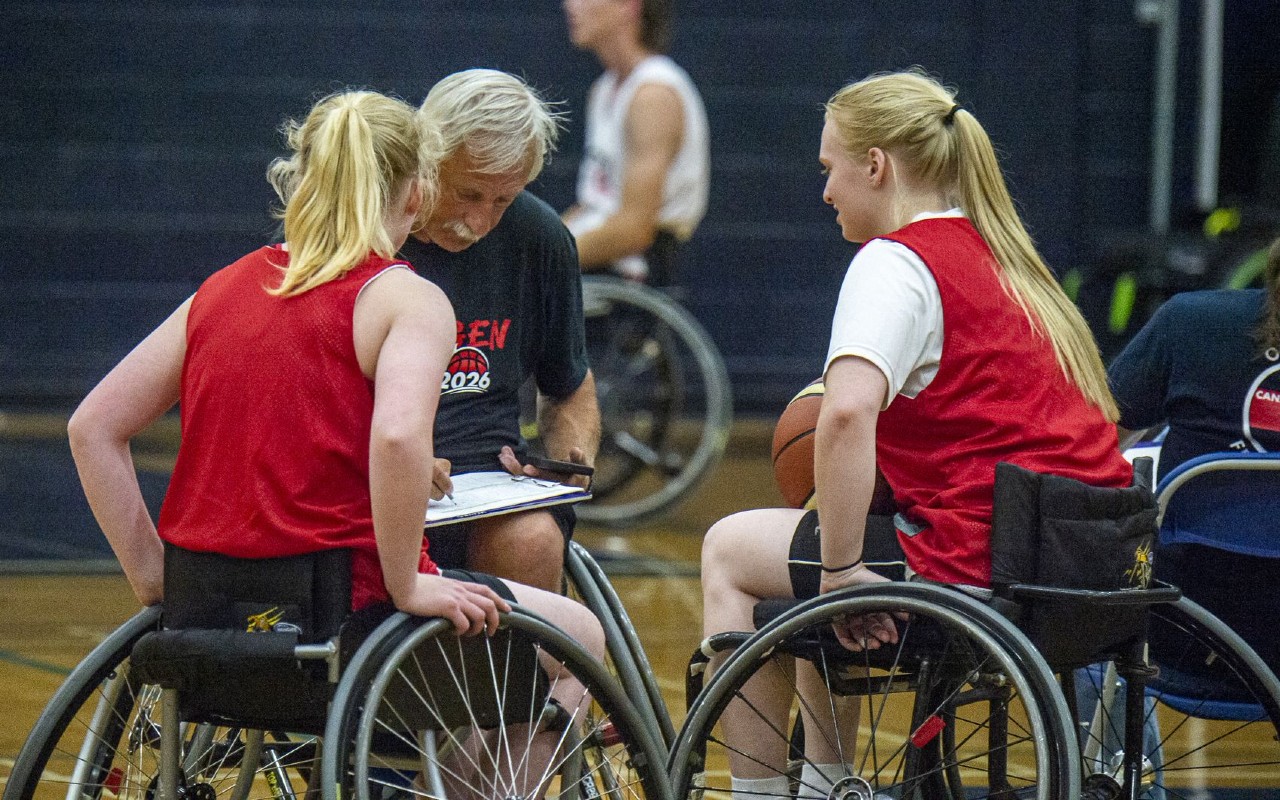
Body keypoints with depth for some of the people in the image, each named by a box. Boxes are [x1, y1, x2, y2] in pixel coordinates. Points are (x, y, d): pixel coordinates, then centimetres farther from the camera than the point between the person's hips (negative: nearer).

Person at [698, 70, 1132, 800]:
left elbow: (846, 414, -28)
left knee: (730, 550, 13)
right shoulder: (1009, 259, 17)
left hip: (978, 571, -9)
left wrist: (841, 568, -20)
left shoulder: (896, 260, -10)